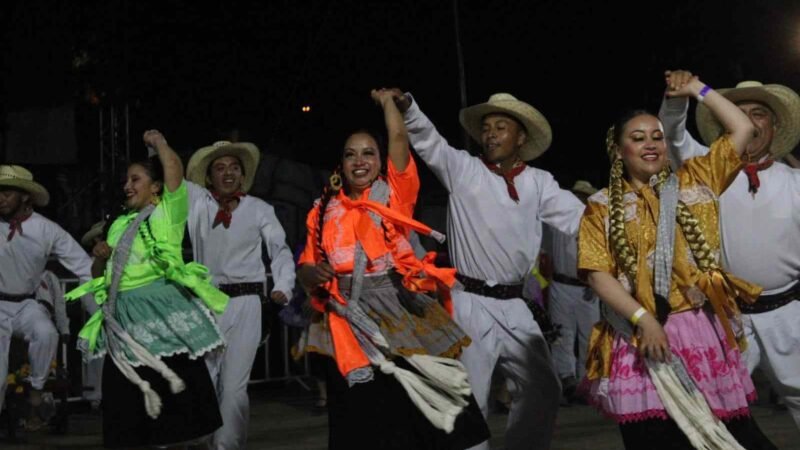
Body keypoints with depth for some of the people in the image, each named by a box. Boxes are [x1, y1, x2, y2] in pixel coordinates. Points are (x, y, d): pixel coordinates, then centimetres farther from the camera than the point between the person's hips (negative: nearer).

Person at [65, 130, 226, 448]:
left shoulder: (168, 211, 3)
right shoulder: (120, 224, 21)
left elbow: (175, 169, -14)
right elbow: (100, 274, 26)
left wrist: (158, 141, 2)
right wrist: (101, 258, 4)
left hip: (162, 310, -6)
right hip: (124, 318, 6)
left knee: (174, 393, -3)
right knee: (126, 400, 8)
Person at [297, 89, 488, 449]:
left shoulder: (395, 193, 8)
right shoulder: (325, 211, 12)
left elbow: (399, 138, -1)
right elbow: (305, 268, 13)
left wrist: (386, 100, 13)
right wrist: (313, 273, -8)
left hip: (399, 311, -2)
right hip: (350, 322, 2)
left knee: (414, 407, -5)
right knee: (361, 413, 5)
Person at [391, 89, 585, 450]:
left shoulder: (538, 182, 7)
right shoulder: (463, 169, 1)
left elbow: (579, 217, 4)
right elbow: (428, 140, -9)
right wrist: (406, 106, -27)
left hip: (514, 305, 4)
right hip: (470, 303, -4)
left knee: (543, 389, 11)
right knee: (467, 399, -1)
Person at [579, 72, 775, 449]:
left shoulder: (695, 180, 12)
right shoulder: (602, 206, 6)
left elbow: (742, 129, 10)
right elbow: (597, 273, -4)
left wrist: (698, 90, 13)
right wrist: (643, 319, -14)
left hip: (704, 330, 2)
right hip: (639, 338, -1)